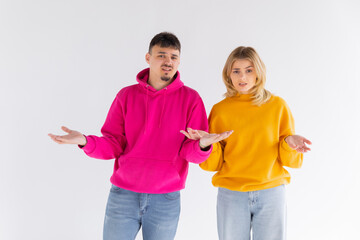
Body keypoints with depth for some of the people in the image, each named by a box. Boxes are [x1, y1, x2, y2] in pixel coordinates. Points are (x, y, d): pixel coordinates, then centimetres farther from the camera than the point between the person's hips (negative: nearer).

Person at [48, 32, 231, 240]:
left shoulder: (190, 99, -2)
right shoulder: (127, 95, 3)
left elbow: (192, 153, -5)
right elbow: (113, 146, 1)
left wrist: (202, 145, -28)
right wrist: (85, 141, -17)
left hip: (166, 199, 0)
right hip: (123, 195, 1)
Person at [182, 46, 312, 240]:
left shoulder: (277, 106, 2)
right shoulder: (220, 110, 2)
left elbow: (291, 161, 3)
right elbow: (213, 164, 2)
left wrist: (290, 144, -17)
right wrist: (207, 144, -16)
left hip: (271, 194, 0)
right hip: (231, 196, 0)